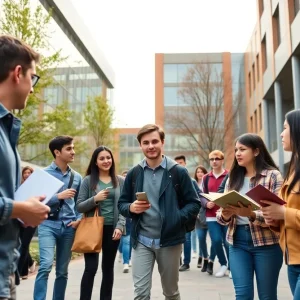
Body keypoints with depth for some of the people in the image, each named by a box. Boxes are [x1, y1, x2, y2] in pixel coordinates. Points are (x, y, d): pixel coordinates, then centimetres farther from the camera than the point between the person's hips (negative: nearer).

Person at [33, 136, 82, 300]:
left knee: (62, 271, 11)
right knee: (46, 265, -18)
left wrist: (78, 219, 0)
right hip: (48, 224, -4)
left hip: (68, 227, 4)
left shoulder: (77, 177, 10)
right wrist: (59, 196, -17)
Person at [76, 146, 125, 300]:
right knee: (91, 268, -7)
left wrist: (120, 226, -8)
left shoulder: (120, 181, 6)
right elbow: (79, 206, -2)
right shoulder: (88, 180, 1)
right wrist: (95, 199, -18)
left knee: (108, 268, 11)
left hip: (112, 229, 2)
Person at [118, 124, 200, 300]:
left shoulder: (178, 172, -5)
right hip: (141, 241, 1)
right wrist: (131, 208, -14)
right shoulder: (134, 173, 3)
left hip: (170, 240, -1)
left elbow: (194, 203, -4)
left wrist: (177, 219, -20)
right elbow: (122, 203, 8)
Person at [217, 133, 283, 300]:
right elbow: (221, 214, 9)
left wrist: (251, 215, -28)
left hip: (266, 242, -3)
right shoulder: (233, 178, 10)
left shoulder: (273, 175, -4)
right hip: (237, 241, 4)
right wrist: (225, 215, -15)